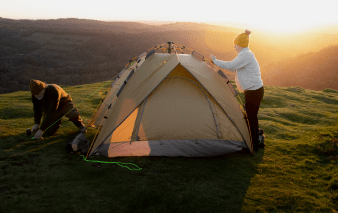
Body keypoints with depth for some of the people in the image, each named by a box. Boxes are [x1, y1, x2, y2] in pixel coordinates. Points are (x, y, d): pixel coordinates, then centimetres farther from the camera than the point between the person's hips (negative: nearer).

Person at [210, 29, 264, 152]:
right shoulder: (246, 54, 14)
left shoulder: (246, 55, -19)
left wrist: (215, 61, -14)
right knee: (252, 117, 18)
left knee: (251, 118, 0)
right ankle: (257, 142, 29)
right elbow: (234, 69, 22)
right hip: (256, 90, 10)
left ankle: (254, 145, 10)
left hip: (253, 91, -10)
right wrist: (218, 64, 16)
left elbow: (230, 66, -26)